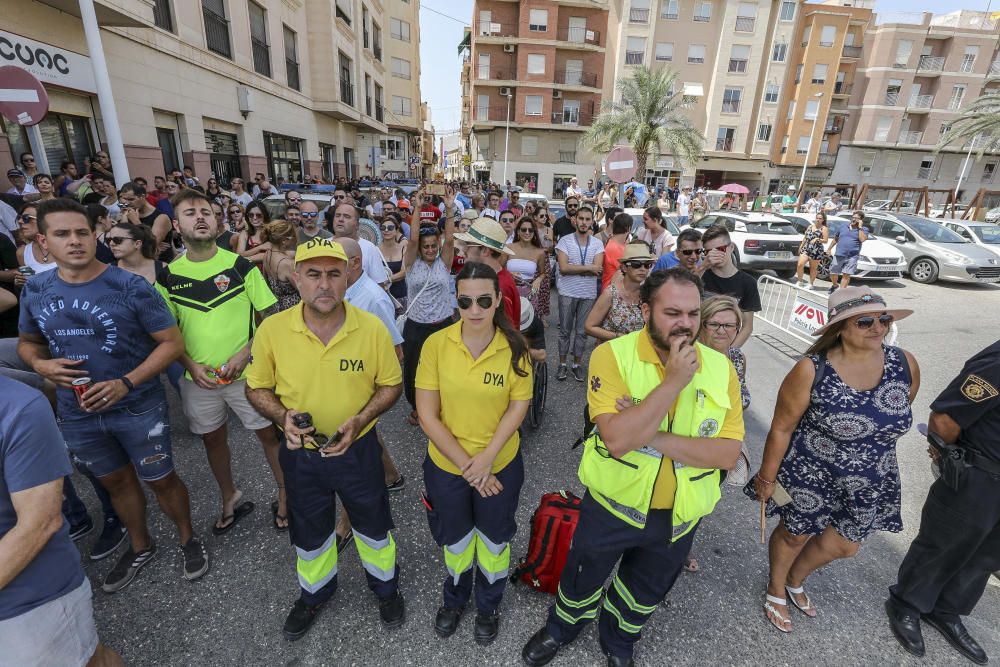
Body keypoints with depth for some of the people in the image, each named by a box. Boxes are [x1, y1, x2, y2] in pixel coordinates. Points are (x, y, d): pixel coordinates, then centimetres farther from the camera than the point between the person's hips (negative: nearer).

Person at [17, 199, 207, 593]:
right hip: (76, 412, 5)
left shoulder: (131, 287, -15)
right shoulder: (35, 291, -1)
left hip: (138, 407, -5)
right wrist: (40, 364, -9)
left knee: (160, 479, 9)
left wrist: (127, 383, -24)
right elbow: (27, 342, 15)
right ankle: (140, 547, 44)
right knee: (116, 481, 22)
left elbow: (172, 342, -14)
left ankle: (188, 539, 34)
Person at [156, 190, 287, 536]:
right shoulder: (168, 276, 2)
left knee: (269, 433, 5)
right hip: (197, 378, 3)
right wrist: (191, 364, -8)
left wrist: (244, 354, -16)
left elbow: (269, 316, -6)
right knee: (213, 439, 17)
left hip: (246, 373, -3)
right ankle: (231, 500, 38)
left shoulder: (240, 265, -6)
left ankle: (285, 493, 25)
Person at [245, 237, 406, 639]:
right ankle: (314, 594, 56)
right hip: (300, 453, 2)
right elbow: (256, 387, -2)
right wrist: (283, 417, -21)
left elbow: (390, 384, -6)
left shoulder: (372, 328, -18)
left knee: (373, 525, 20)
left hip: (357, 449, -1)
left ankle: (386, 588, 50)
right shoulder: (272, 328, -16)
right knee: (309, 533, 25)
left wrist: (360, 420, -20)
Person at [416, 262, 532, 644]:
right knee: (455, 541, 25)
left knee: (493, 541, 23)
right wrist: (465, 464, -16)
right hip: (445, 465, 0)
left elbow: (518, 408, -9)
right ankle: (455, 599, 56)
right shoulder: (436, 344, -17)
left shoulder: (514, 348, -15)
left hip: (501, 465, 0)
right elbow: (427, 415, -15)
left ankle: (489, 605, 53)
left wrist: (486, 459, -18)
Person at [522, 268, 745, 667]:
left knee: (646, 592, 29)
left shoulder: (720, 367, -11)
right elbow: (617, 438, -32)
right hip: (613, 504, -3)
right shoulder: (613, 355, -22)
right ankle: (562, 627, 57)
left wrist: (654, 437, -28)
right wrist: (673, 381, -35)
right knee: (583, 578, 24)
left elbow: (728, 452, -16)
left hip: (679, 515, 3)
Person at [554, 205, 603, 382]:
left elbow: (598, 269, -10)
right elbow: (563, 268, -16)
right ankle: (562, 363, 22)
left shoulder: (598, 243, 3)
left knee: (582, 331, 10)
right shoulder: (565, 241, -4)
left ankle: (577, 364, 24)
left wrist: (573, 268, -15)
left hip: (588, 294, 2)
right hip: (567, 293, -2)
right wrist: (588, 267, -13)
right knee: (565, 330, 8)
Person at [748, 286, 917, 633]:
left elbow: (900, 417, 7)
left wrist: (877, 447, 17)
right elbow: (781, 429, -17)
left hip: (867, 483, 5)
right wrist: (766, 478, -10)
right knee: (795, 534, 17)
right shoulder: (812, 371, -26)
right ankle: (776, 591, 47)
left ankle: (795, 581, 52)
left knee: (844, 546, 21)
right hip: (809, 475, -5)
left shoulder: (906, 364, -13)